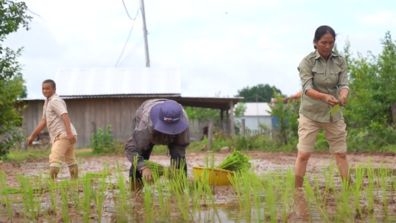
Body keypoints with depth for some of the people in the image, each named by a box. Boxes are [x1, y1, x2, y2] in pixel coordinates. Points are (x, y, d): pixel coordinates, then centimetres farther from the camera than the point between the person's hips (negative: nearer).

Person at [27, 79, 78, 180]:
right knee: (71, 160, 14)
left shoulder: (55, 101, -9)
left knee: (54, 158, -19)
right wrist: (32, 136, 23)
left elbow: (65, 116, -23)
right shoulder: (47, 102, 20)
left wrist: (69, 133, -35)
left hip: (63, 135, -10)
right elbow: (43, 121, 25)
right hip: (59, 136, 10)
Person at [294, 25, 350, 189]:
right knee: (303, 154, -6)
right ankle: (297, 190, 0)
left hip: (333, 113, 3)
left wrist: (343, 95, -34)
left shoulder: (340, 61, -1)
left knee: (341, 153, 6)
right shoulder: (307, 62, -12)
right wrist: (324, 97, -41)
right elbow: (307, 88, -22)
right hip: (310, 114, -3)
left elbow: (343, 84, -10)